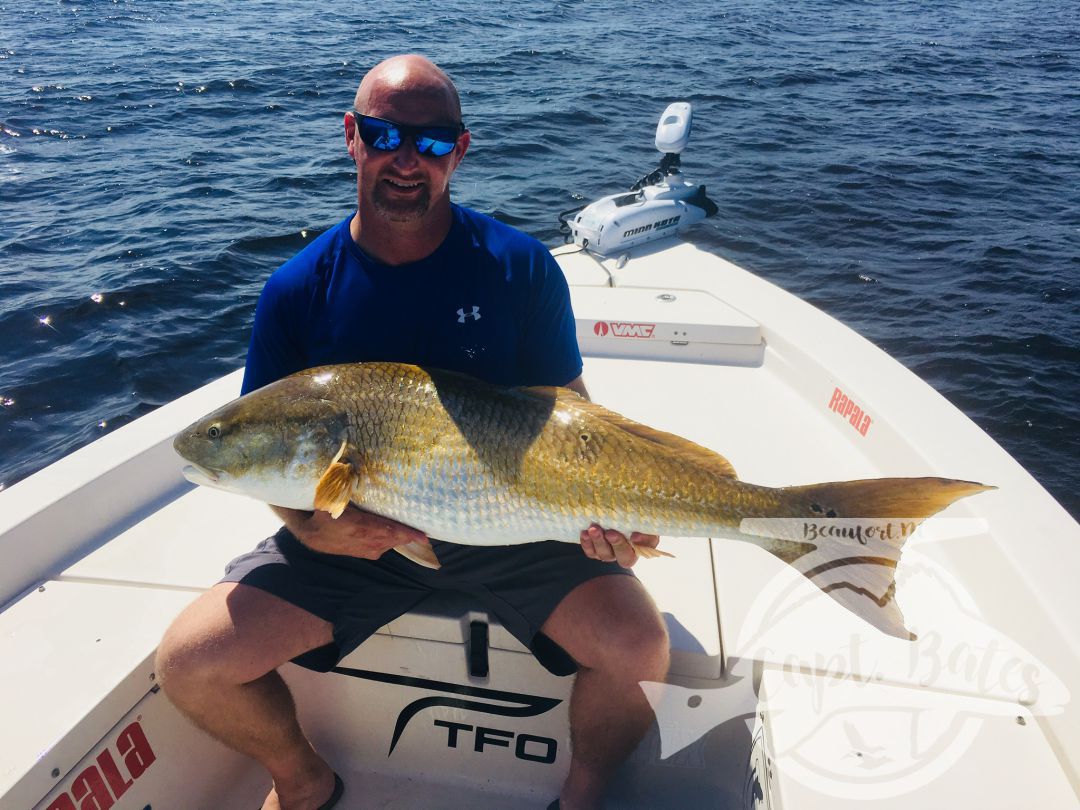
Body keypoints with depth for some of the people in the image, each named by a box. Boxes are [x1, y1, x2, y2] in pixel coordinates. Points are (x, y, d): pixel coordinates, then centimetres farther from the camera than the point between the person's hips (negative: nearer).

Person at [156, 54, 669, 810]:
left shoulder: (520, 267, -7)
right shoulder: (298, 290, -4)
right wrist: (311, 525, -19)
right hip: (354, 531, 2)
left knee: (638, 648, -21)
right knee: (189, 663, -11)